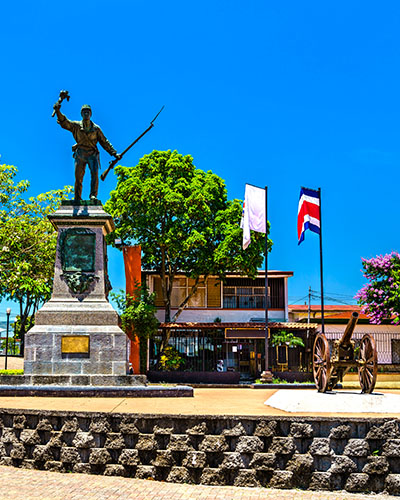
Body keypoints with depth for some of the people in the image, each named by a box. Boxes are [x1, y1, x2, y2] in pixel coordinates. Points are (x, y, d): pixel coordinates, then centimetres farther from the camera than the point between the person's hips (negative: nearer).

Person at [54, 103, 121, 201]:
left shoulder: (96, 128, 10)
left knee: (94, 173, -20)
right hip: (80, 154, 0)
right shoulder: (76, 126, 8)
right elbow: (64, 122, -7)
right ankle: (77, 198, 4)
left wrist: (114, 153, 6)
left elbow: (104, 142, 12)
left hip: (92, 153, 0)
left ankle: (93, 195, -22)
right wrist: (58, 111, -24)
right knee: (78, 176, -3)